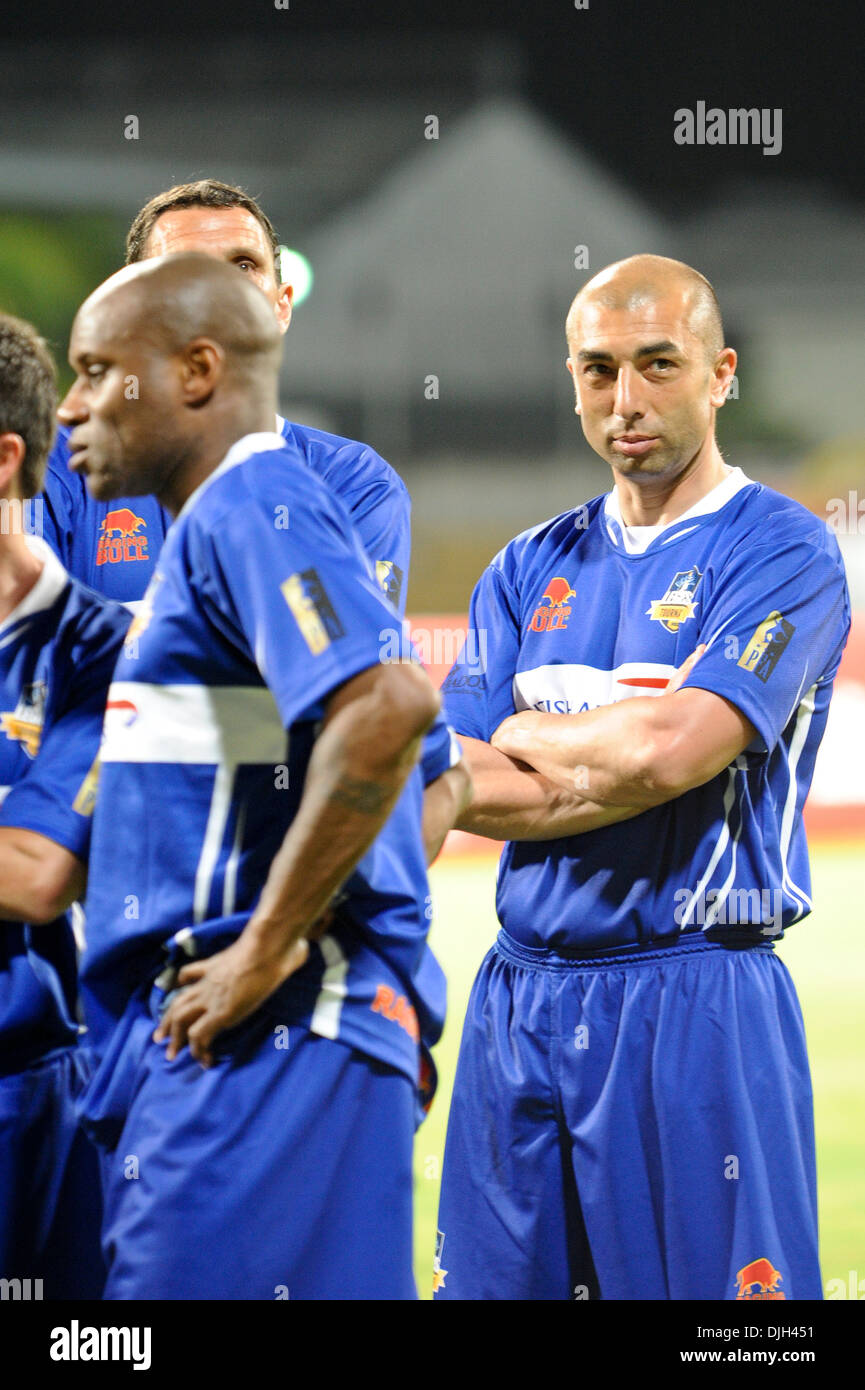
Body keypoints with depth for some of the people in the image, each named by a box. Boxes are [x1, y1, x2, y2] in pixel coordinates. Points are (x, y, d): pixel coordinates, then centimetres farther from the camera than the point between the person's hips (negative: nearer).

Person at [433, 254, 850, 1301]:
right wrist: (612, 769, -10)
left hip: (695, 1007, -5)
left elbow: (668, 746, -17)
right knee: (490, 1283, 7)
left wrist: (528, 739, 1)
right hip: (519, 1002, 6)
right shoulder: (530, 569, 14)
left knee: (707, 1280, -6)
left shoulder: (782, 553, -3)